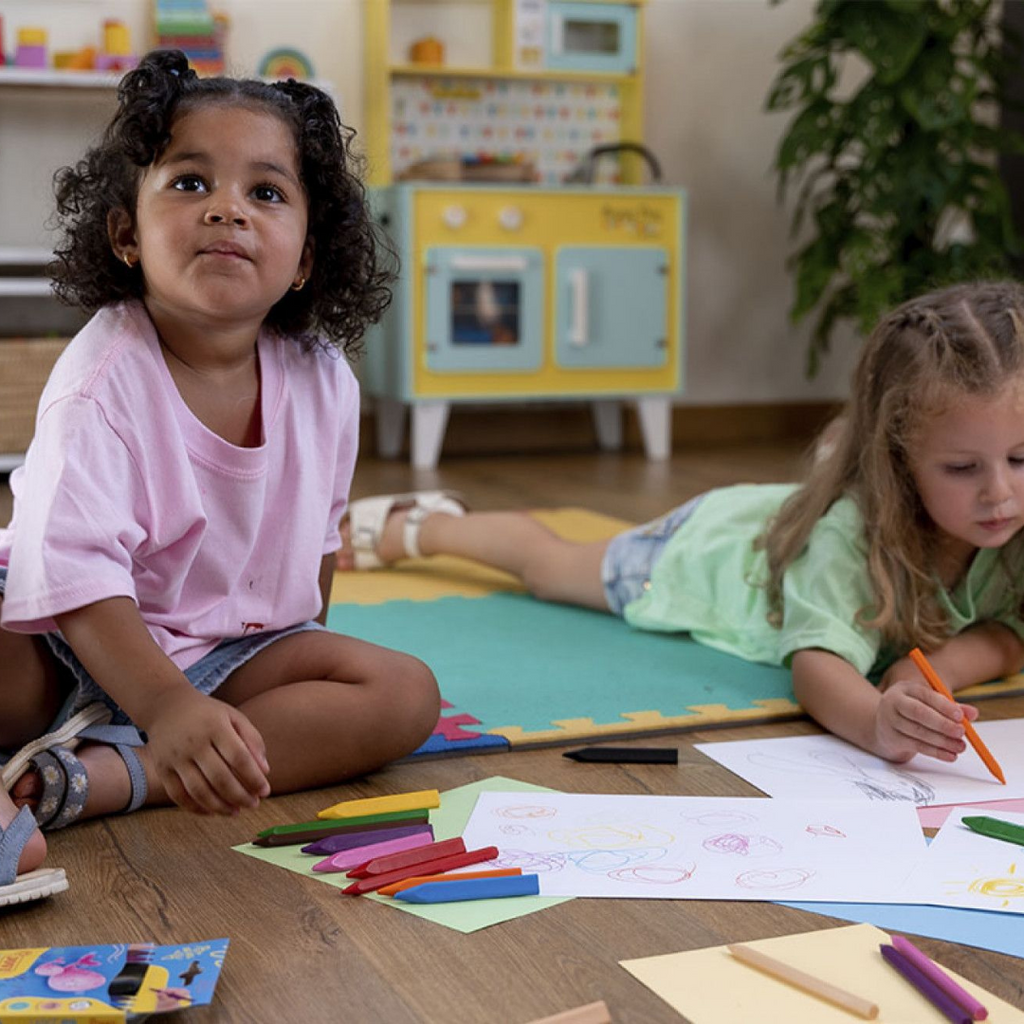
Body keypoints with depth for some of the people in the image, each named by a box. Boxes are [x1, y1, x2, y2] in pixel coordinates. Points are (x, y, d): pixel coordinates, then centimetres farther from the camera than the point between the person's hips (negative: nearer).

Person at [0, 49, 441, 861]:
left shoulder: (323, 380, -5)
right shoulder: (103, 377, -21)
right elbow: (78, 571, -31)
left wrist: (305, 662, 17)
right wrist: (165, 707, -43)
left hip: (233, 654, 5)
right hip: (74, 651, -4)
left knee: (407, 694, -18)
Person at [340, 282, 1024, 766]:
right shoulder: (845, 532, -47)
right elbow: (817, 663, -58)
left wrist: (939, 663, -42)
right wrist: (877, 722, -80)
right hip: (707, 548, -4)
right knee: (550, 563, 21)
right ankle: (417, 525, 46)